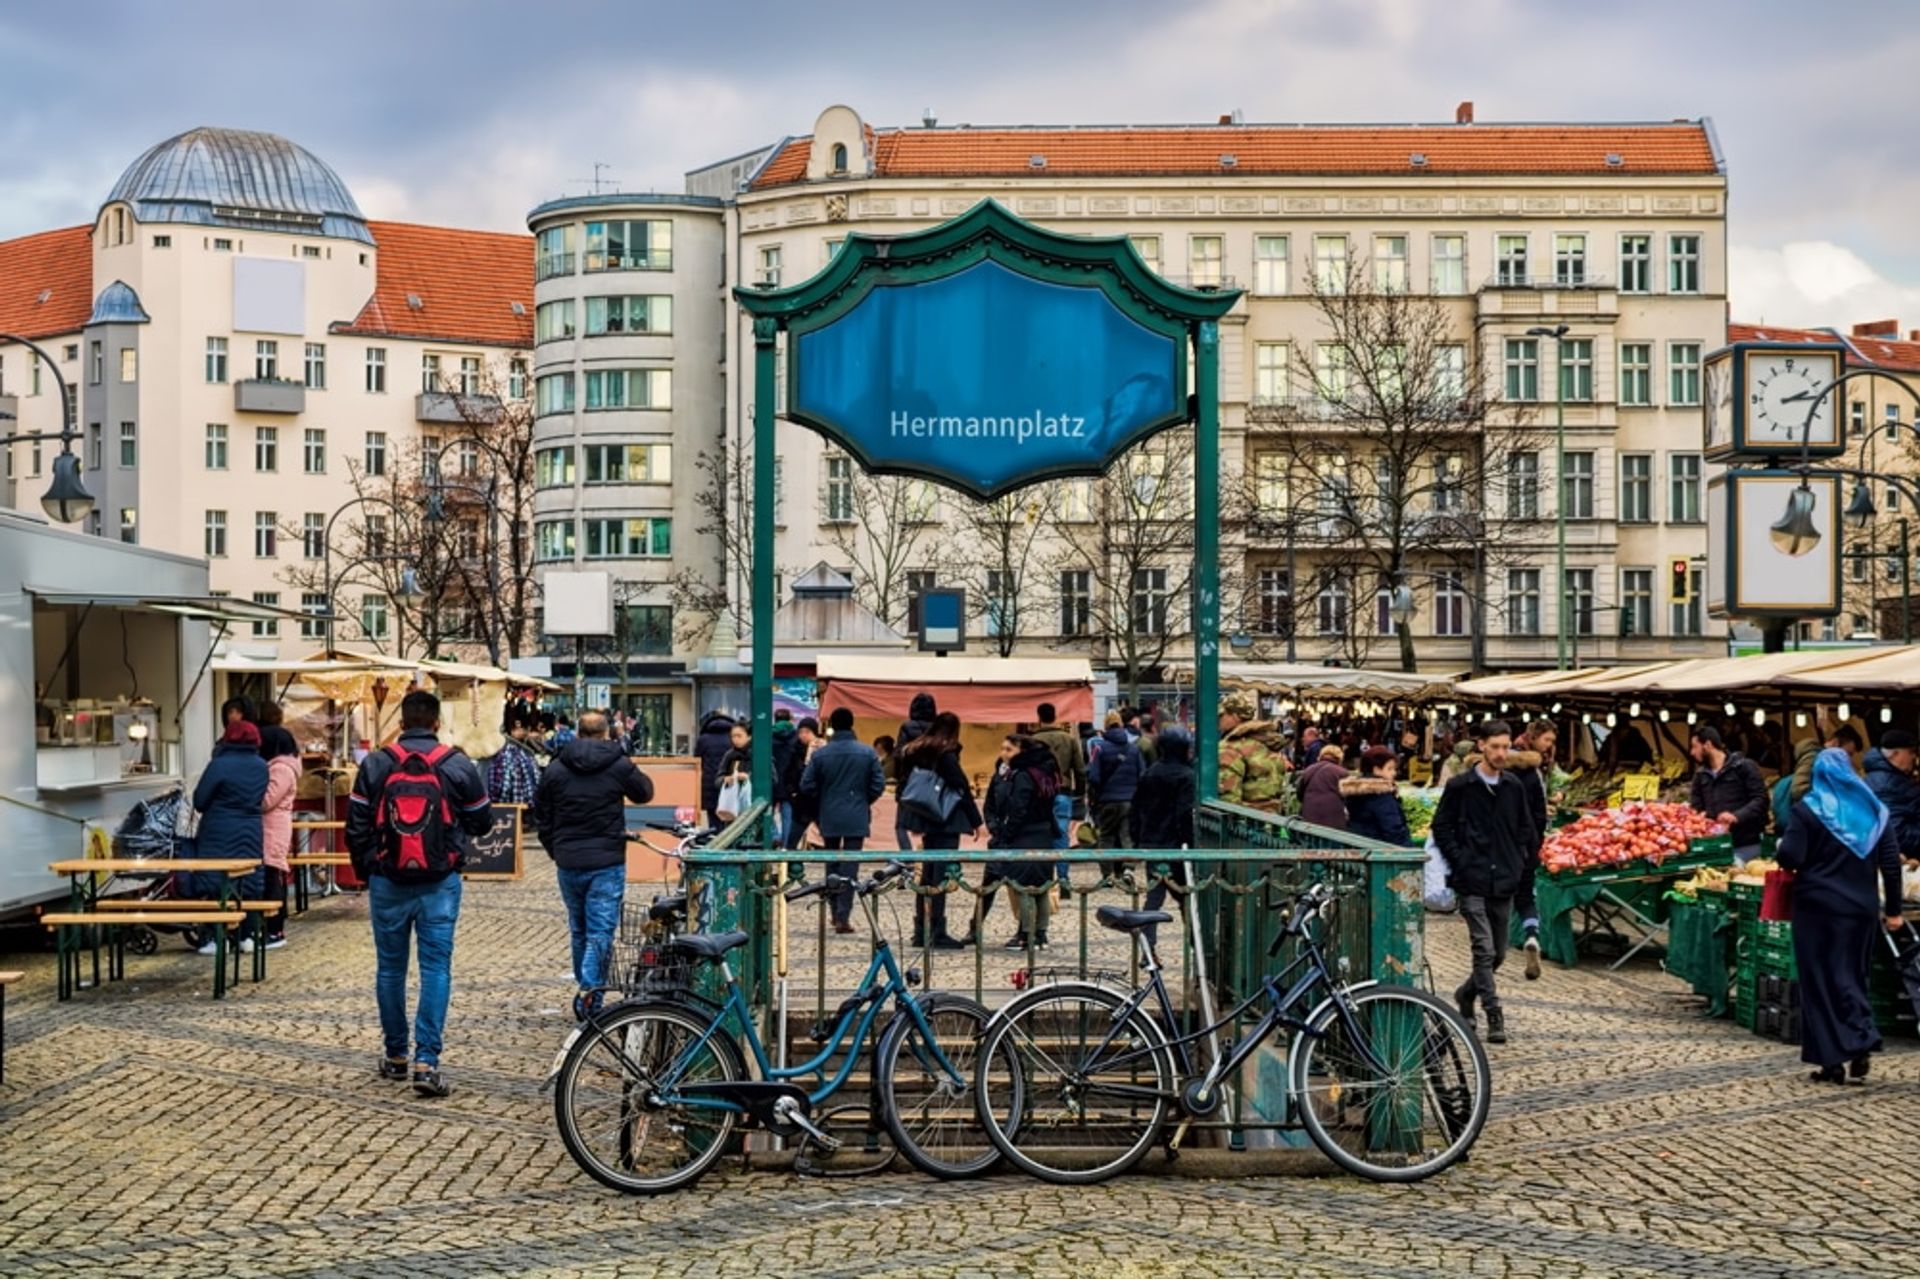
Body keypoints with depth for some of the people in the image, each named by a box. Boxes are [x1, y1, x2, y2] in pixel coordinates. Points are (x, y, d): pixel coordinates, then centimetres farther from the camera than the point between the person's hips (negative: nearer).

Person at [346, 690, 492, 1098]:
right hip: (439, 884, -1)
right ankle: (426, 1062, -7)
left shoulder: (375, 765, -2)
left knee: (390, 968, 13)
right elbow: (483, 822, 5)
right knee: (436, 968, 0)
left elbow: (356, 828, 1)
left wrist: (364, 873, 15)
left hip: (387, 882, 1)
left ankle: (395, 1055, 23)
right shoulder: (459, 766, -4)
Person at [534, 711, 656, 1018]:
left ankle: (585, 990, 26)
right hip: (607, 863, -3)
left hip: (568, 863, 3)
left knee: (579, 931, 17)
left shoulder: (555, 769, 4)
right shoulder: (619, 766, -4)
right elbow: (645, 793, 13)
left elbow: (541, 817, 10)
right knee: (601, 931, -4)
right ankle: (590, 991, -18)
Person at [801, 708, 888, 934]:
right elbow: (878, 785, -4)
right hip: (857, 817, -1)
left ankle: (836, 912, 21)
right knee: (850, 866, -1)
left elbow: (807, 786, -4)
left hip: (829, 817, 1)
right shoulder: (867, 753, -5)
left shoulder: (820, 754, -5)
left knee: (832, 863, 17)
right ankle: (843, 917, -6)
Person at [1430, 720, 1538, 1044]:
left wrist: (1524, 869, 6)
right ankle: (1494, 1017, -7)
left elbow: (1526, 834, 15)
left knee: (1498, 953, 12)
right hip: (1473, 882, -4)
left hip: (1504, 884, 5)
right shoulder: (1460, 787, -3)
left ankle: (1466, 994, 36)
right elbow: (1441, 828, 0)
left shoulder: (1513, 789, 9)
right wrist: (1460, 862, -8)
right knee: (1484, 950, -12)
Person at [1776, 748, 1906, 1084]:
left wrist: (1784, 845, 7)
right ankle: (1862, 1039, -6)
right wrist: (1893, 910, 10)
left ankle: (1832, 1061, 4)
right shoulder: (1874, 810, 6)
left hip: (1818, 906, -3)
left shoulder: (1808, 810, -7)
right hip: (1861, 907, 4)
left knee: (1821, 980, 4)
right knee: (1852, 975, 15)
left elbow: (1789, 858, -15)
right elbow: (1891, 863, 5)